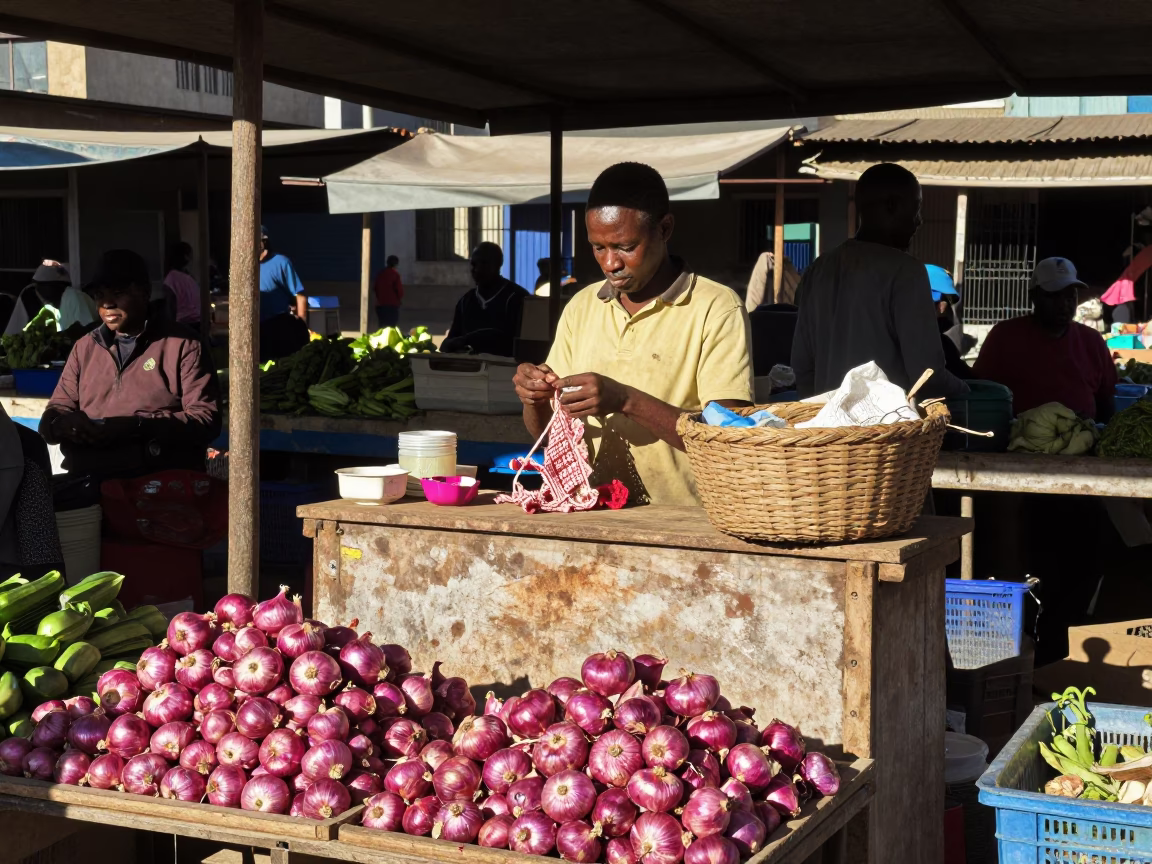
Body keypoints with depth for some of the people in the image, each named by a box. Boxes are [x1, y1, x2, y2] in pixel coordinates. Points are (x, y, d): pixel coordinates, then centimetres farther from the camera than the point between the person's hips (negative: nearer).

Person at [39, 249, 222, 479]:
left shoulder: (182, 344, 7)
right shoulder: (84, 348, 22)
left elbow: (207, 420, -3)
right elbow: (53, 414, 21)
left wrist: (138, 426, -15)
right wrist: (63, 423, -4)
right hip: (88, 482, 5)